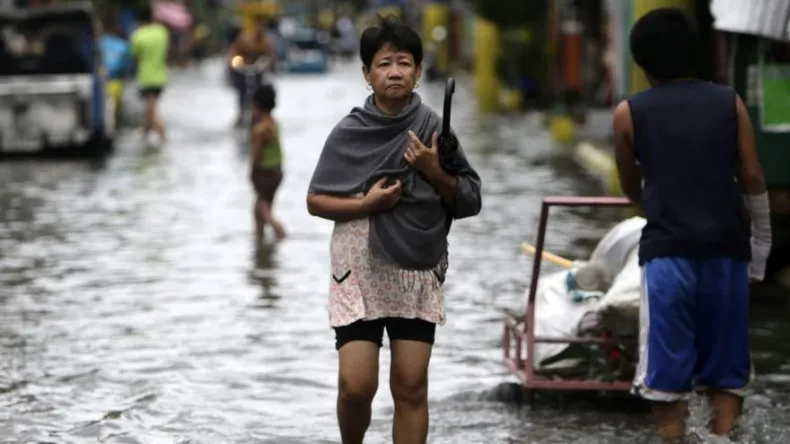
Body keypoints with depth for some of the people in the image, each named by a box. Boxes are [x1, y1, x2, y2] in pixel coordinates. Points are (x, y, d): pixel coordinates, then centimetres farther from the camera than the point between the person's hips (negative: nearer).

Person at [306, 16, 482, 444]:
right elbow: (315, 201, 2)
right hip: (359, 271, -1)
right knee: (356, 385, -7)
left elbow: (470, 203, 3)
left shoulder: (433, 128, -1)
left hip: (418, 273, 1)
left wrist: (435, 173, -14)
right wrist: (365, 204, -13)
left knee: (411, 385, 0)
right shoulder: (348, 132, -4)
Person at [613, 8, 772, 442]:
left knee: (666, 372, 2)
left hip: (667, 252, -2)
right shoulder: (729, 102, 7)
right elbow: (752, 179, 5)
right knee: (725, 371, 11)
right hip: (726, 250, 2)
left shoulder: (629, 113, 5)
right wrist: (759, 250, 12)